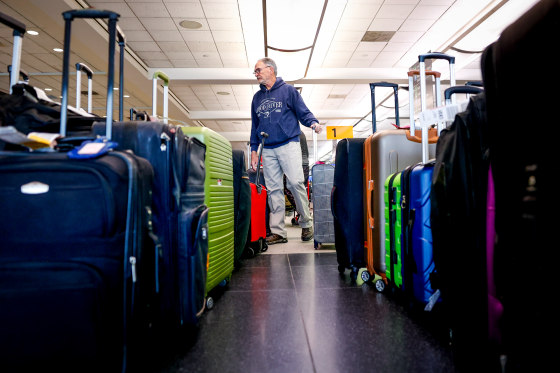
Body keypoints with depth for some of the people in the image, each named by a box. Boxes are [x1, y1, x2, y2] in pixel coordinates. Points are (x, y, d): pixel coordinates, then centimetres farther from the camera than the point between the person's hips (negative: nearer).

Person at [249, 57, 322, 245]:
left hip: (288, 144, -4)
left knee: (296, 182, -13)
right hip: (267, 150, 5)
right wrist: (254, 150, 15)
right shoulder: (257, 97, 20)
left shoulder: (288, 90, 6)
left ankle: (306, 223, 4)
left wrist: (313, 123, -19)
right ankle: (278, 232, 5)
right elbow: (255, 126, 22)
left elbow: (303, 112, 3)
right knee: (273, 189, 2)